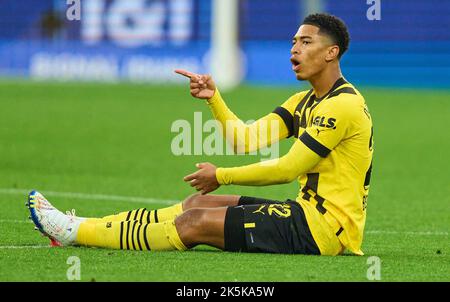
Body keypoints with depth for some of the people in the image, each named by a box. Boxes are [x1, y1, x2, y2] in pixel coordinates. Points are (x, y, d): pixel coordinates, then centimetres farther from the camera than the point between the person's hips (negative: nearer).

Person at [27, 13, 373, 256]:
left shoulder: (343, 104, -16)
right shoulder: (304, 102, 16)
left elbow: (286, 169, -18)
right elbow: (245, 138, 10)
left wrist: (221, 176, -8)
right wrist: (213, 98, -6)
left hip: (325, 226, -9)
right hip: (308, 210, 9)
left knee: (196, 222, -11)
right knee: (197, 204, 8)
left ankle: (75, 232, -5)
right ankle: (84, 227, 10)